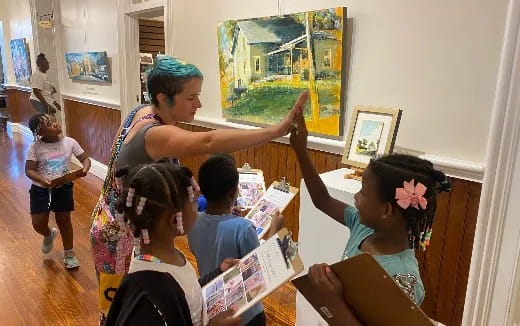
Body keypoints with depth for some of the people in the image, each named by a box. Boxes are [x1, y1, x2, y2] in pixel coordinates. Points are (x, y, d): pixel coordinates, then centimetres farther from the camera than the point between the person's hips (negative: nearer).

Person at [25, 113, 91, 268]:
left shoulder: (69, 142, -9)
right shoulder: (35, 147, -13)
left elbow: (85, 158, -2)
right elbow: (29, 170, -12)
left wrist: (85, 169, -24)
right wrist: (42, 180, -32)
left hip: (63, 188, 1)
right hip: (40, 189, 0)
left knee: (64, 221, 11)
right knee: (38, 224, 3)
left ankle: (69, 254, 29)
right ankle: (49, 234, 42)